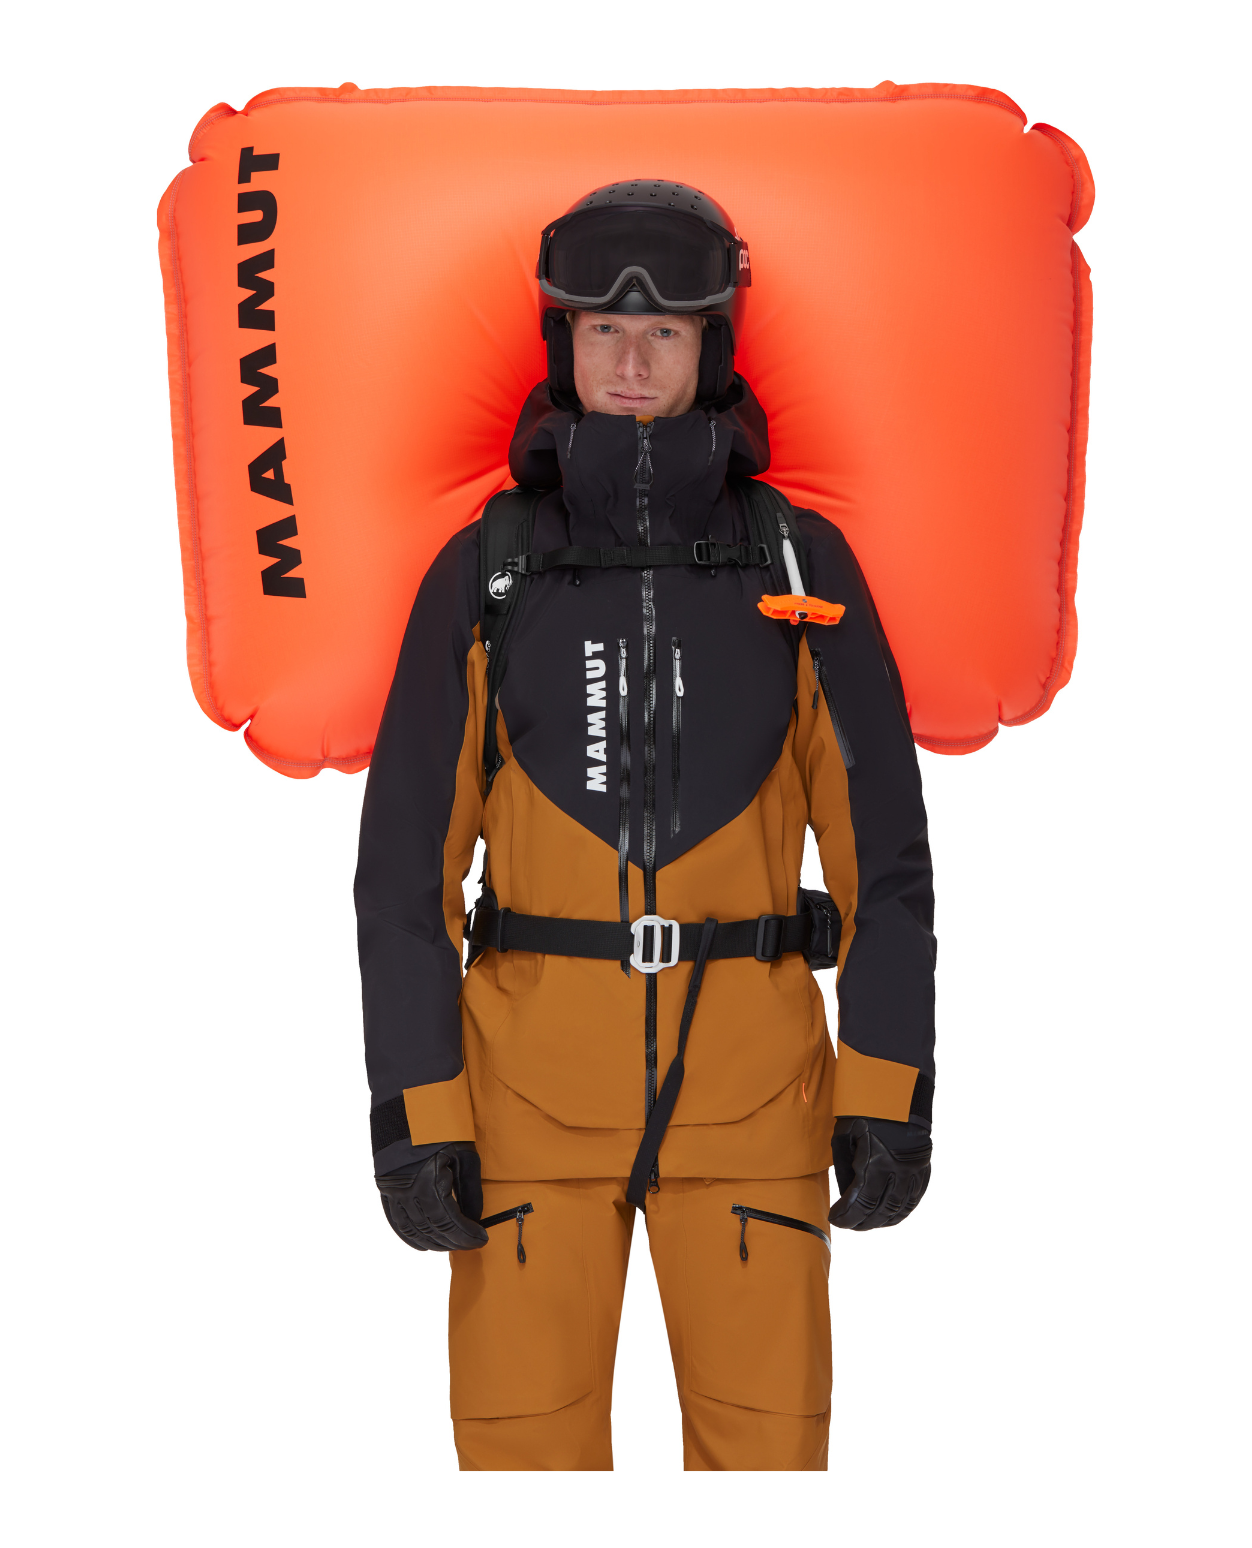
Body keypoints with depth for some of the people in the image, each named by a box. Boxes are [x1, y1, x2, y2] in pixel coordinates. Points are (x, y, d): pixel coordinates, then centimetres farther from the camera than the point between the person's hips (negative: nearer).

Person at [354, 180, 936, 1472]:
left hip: (741, 1062, 0)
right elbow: (409, 854, -1)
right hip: (540, 1063, 0)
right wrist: (415, 1112, -9)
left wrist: (892, 1091, -6)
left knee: (765, 1439, 3)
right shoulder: (483, 575, 0)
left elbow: (882, 836, 1)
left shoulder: (803, 565, 1)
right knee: (526, 1440, 2)